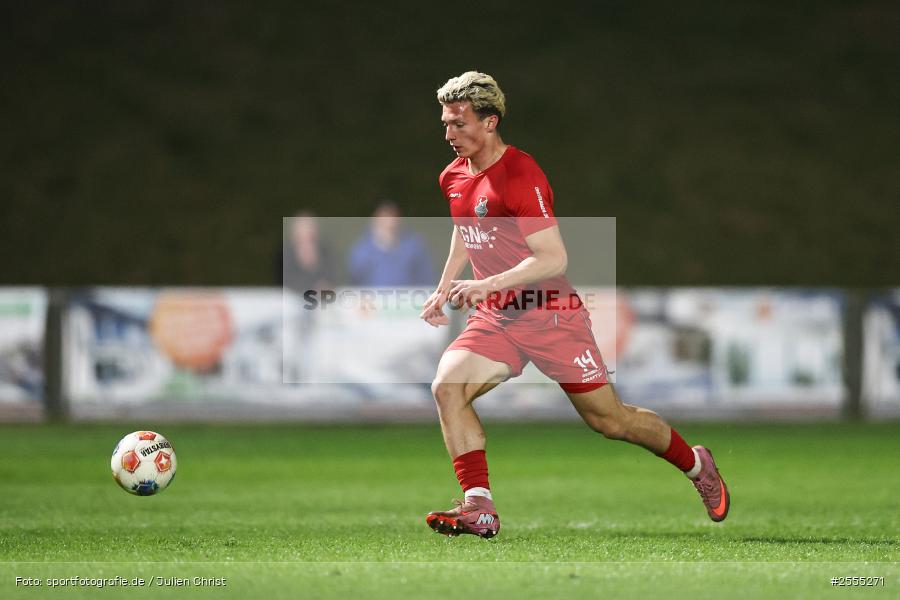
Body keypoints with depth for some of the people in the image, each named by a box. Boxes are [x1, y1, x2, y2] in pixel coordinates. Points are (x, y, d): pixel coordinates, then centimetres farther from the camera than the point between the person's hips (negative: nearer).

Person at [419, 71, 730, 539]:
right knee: (447, 386, -20)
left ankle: (696, 464, 30)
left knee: (608, 419, 3)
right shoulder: (453, 177, 6)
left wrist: (487, 285, -31)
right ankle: (479, 511, -21)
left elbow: (553, 258, -24)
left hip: (551, 316, -6)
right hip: (496, 320, 6)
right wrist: (443, 291, 19)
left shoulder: (520, 175, -18)